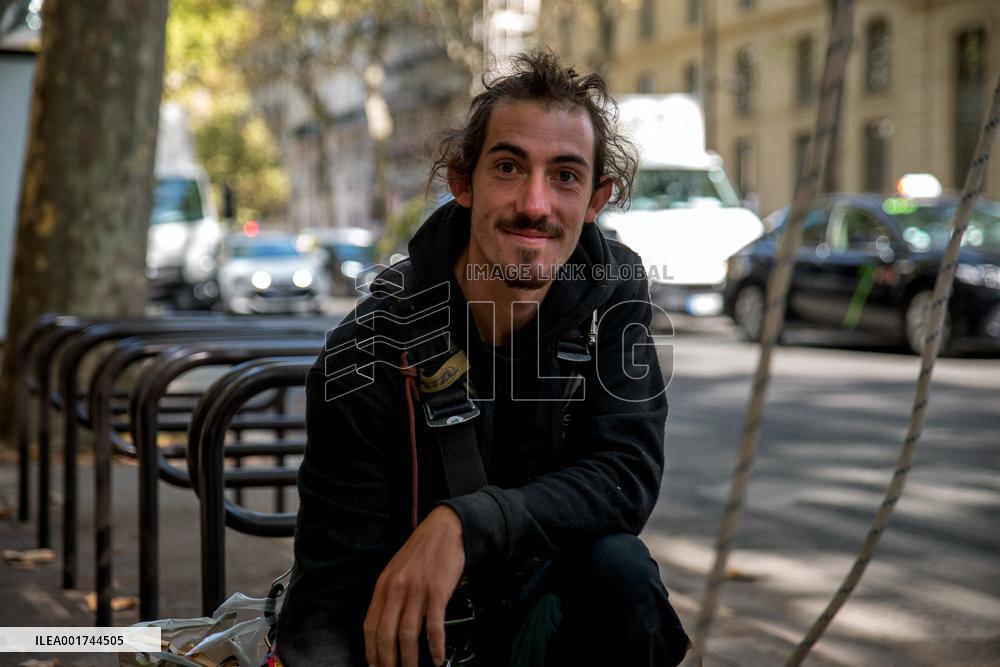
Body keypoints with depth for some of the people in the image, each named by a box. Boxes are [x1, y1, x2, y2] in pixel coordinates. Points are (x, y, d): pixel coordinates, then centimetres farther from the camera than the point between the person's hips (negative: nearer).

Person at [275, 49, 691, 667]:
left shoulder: (613, 289, -9)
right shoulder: (370, 354, -20)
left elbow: (626, 475, -20)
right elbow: (331, 599, -21)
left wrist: (465, 523, -36)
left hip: (544, 604, 3)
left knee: (618, 566, -27)